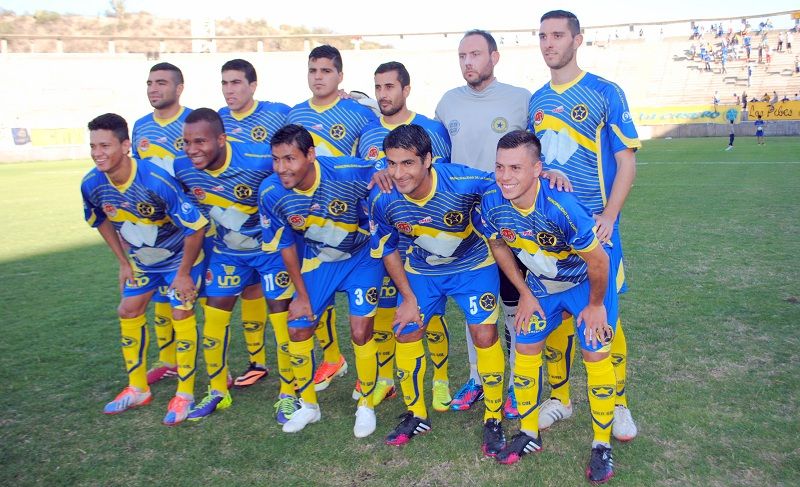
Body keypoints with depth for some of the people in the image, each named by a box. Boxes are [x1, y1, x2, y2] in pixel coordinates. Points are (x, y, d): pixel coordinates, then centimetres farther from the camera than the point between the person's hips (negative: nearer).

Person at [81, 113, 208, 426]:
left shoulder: (157, 182, -35)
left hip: (180, 257, -6)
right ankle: (137, 389, 25)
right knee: (128, 312, 9)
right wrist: (123, 262, 6)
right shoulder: (91, 185, -16)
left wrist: (184, 273, -20)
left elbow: (196, 227, -27)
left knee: (182, 315, -8)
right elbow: (102, 222, 7)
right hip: (141, 260, 6)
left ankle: (185, 393, 7)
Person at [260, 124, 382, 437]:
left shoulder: (351, 172, -32)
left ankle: (366, 407, 17)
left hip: (362, 257, -3)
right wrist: (302, 295, 0)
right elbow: (285, 246, -6)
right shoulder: (270, 192, -20)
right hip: (316, 262, 3)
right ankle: (308, 405, 26)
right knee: (297, 330, 2)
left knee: (361, 332, -9)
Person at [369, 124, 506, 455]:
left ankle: (493, 419, 12)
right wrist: (409, 298, -4)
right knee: (406, 334, 2)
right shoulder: (382, 199, -23)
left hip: (473, 265, -3)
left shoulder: (464, 181, -33)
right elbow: (387, 250, -6)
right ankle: (415, 415, 25)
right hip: (420, 271, 3)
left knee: (484, 335, -11)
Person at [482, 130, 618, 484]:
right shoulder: (491, 203, -23)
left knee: (596, 356, -5)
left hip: (588, 283, -4)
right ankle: (529, 433, 25)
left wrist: (595, 305, -11)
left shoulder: (561, 207, -39)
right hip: (541, 284, 5)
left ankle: (602, 445, 15)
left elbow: (597, 261, -25)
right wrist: (525, 294, 3)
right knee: (525, 353, 6)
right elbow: (499, 247, -2)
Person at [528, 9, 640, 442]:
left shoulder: (605, 93, -2)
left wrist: (608, 217, -14)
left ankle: (618, 404, 19)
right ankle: (558, 398, 24)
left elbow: (626, 161, -4)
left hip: (592, 225, -4)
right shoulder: (536, 101, 11)